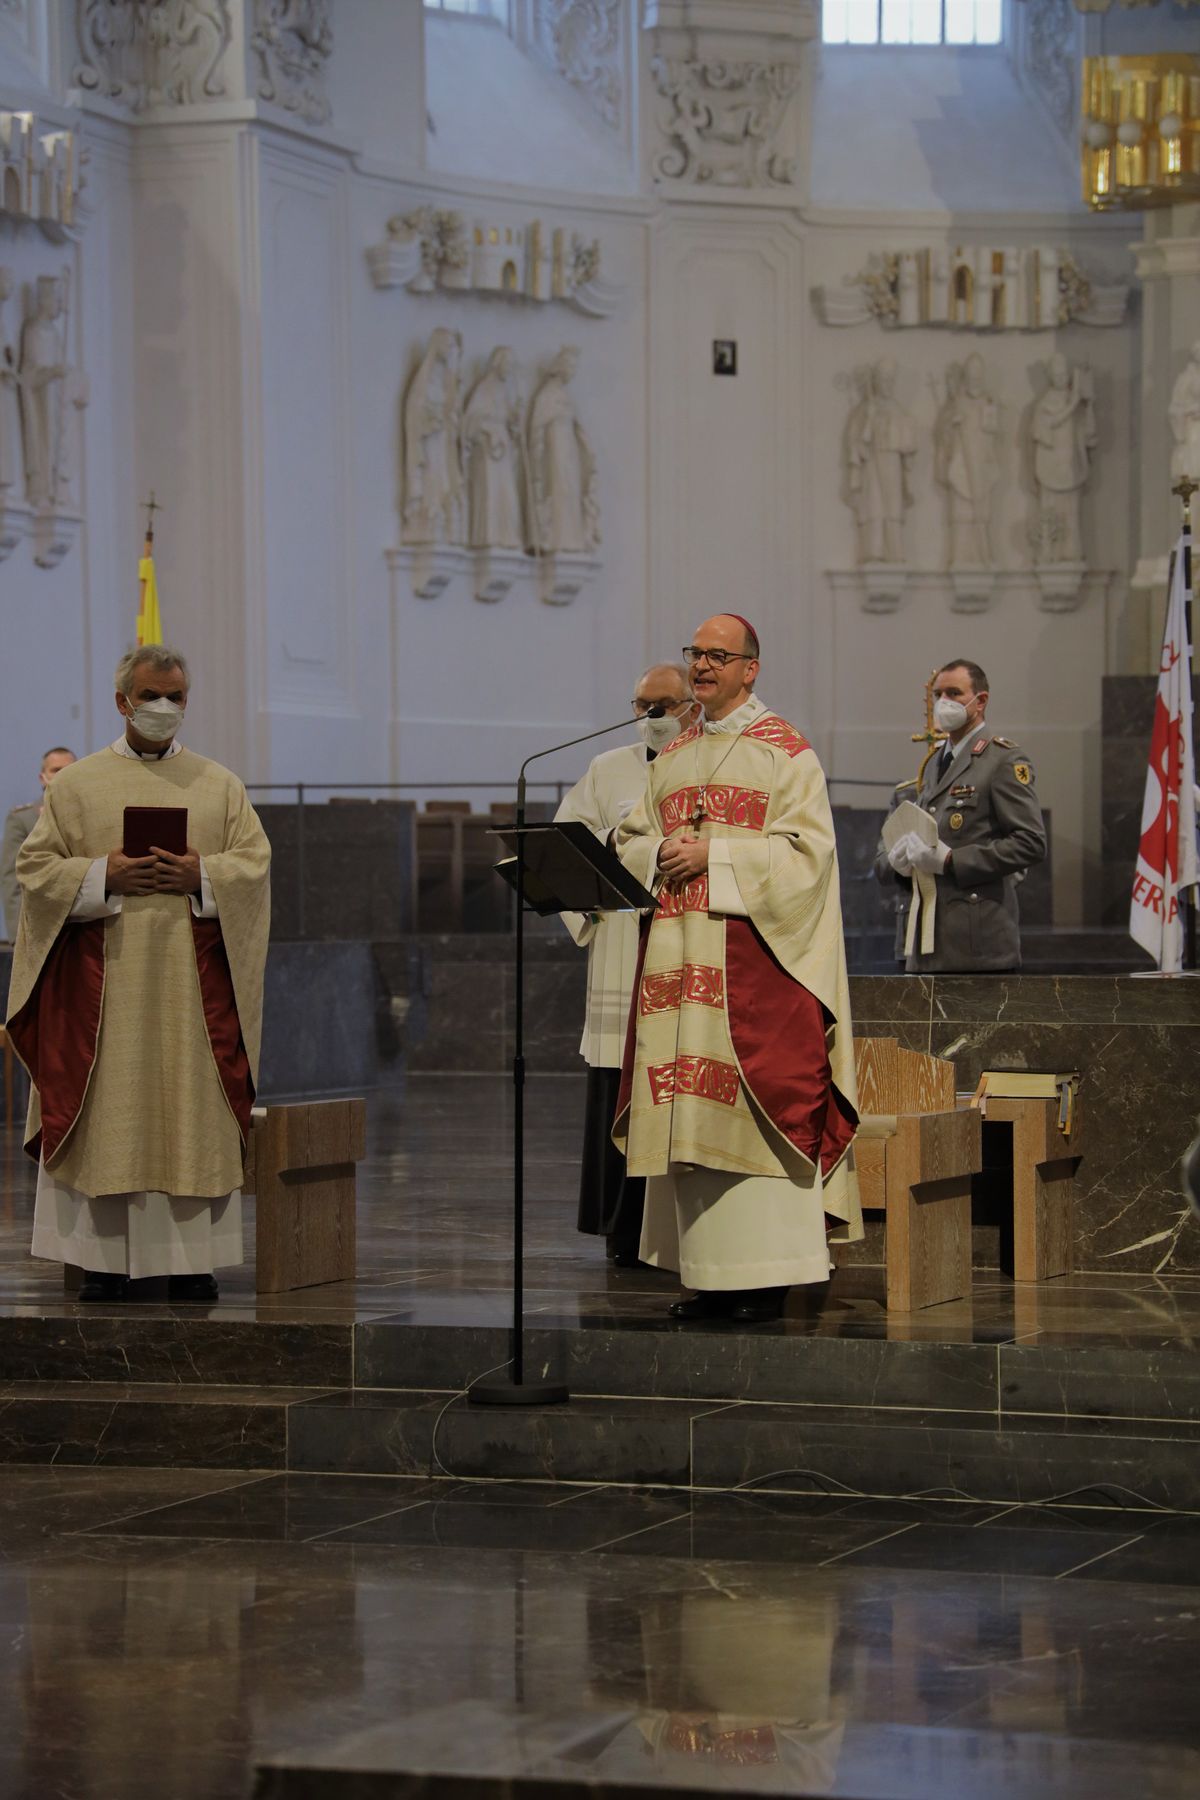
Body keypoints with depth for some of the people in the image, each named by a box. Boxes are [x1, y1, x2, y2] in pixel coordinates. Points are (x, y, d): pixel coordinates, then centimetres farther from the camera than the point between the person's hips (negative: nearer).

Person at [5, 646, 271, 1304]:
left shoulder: (221, 785, 11)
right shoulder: (78, 784, 8)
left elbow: (254, 864, 5)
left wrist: (201, 875, -13)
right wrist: (105, 877, -13)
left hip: (193, 977, 1)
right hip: (104, 979, -1)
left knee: (193, 1113, -1)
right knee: (107, 1114, -3)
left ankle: (190, 1260, 3)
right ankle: (107, 1262, 0)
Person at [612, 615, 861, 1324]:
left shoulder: (785, 752, 0)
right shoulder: (674, 757, 19)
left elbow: (805, 848, -10)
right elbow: (630, 839, 19)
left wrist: (711, 855, -15)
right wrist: (661, 853, -4)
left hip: (750, 955, -6)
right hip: (678, 953, 6)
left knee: (749, 1103, -9)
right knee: (689, 1109, 3)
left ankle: (766, 1279, -7)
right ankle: (708, 1274, 6)